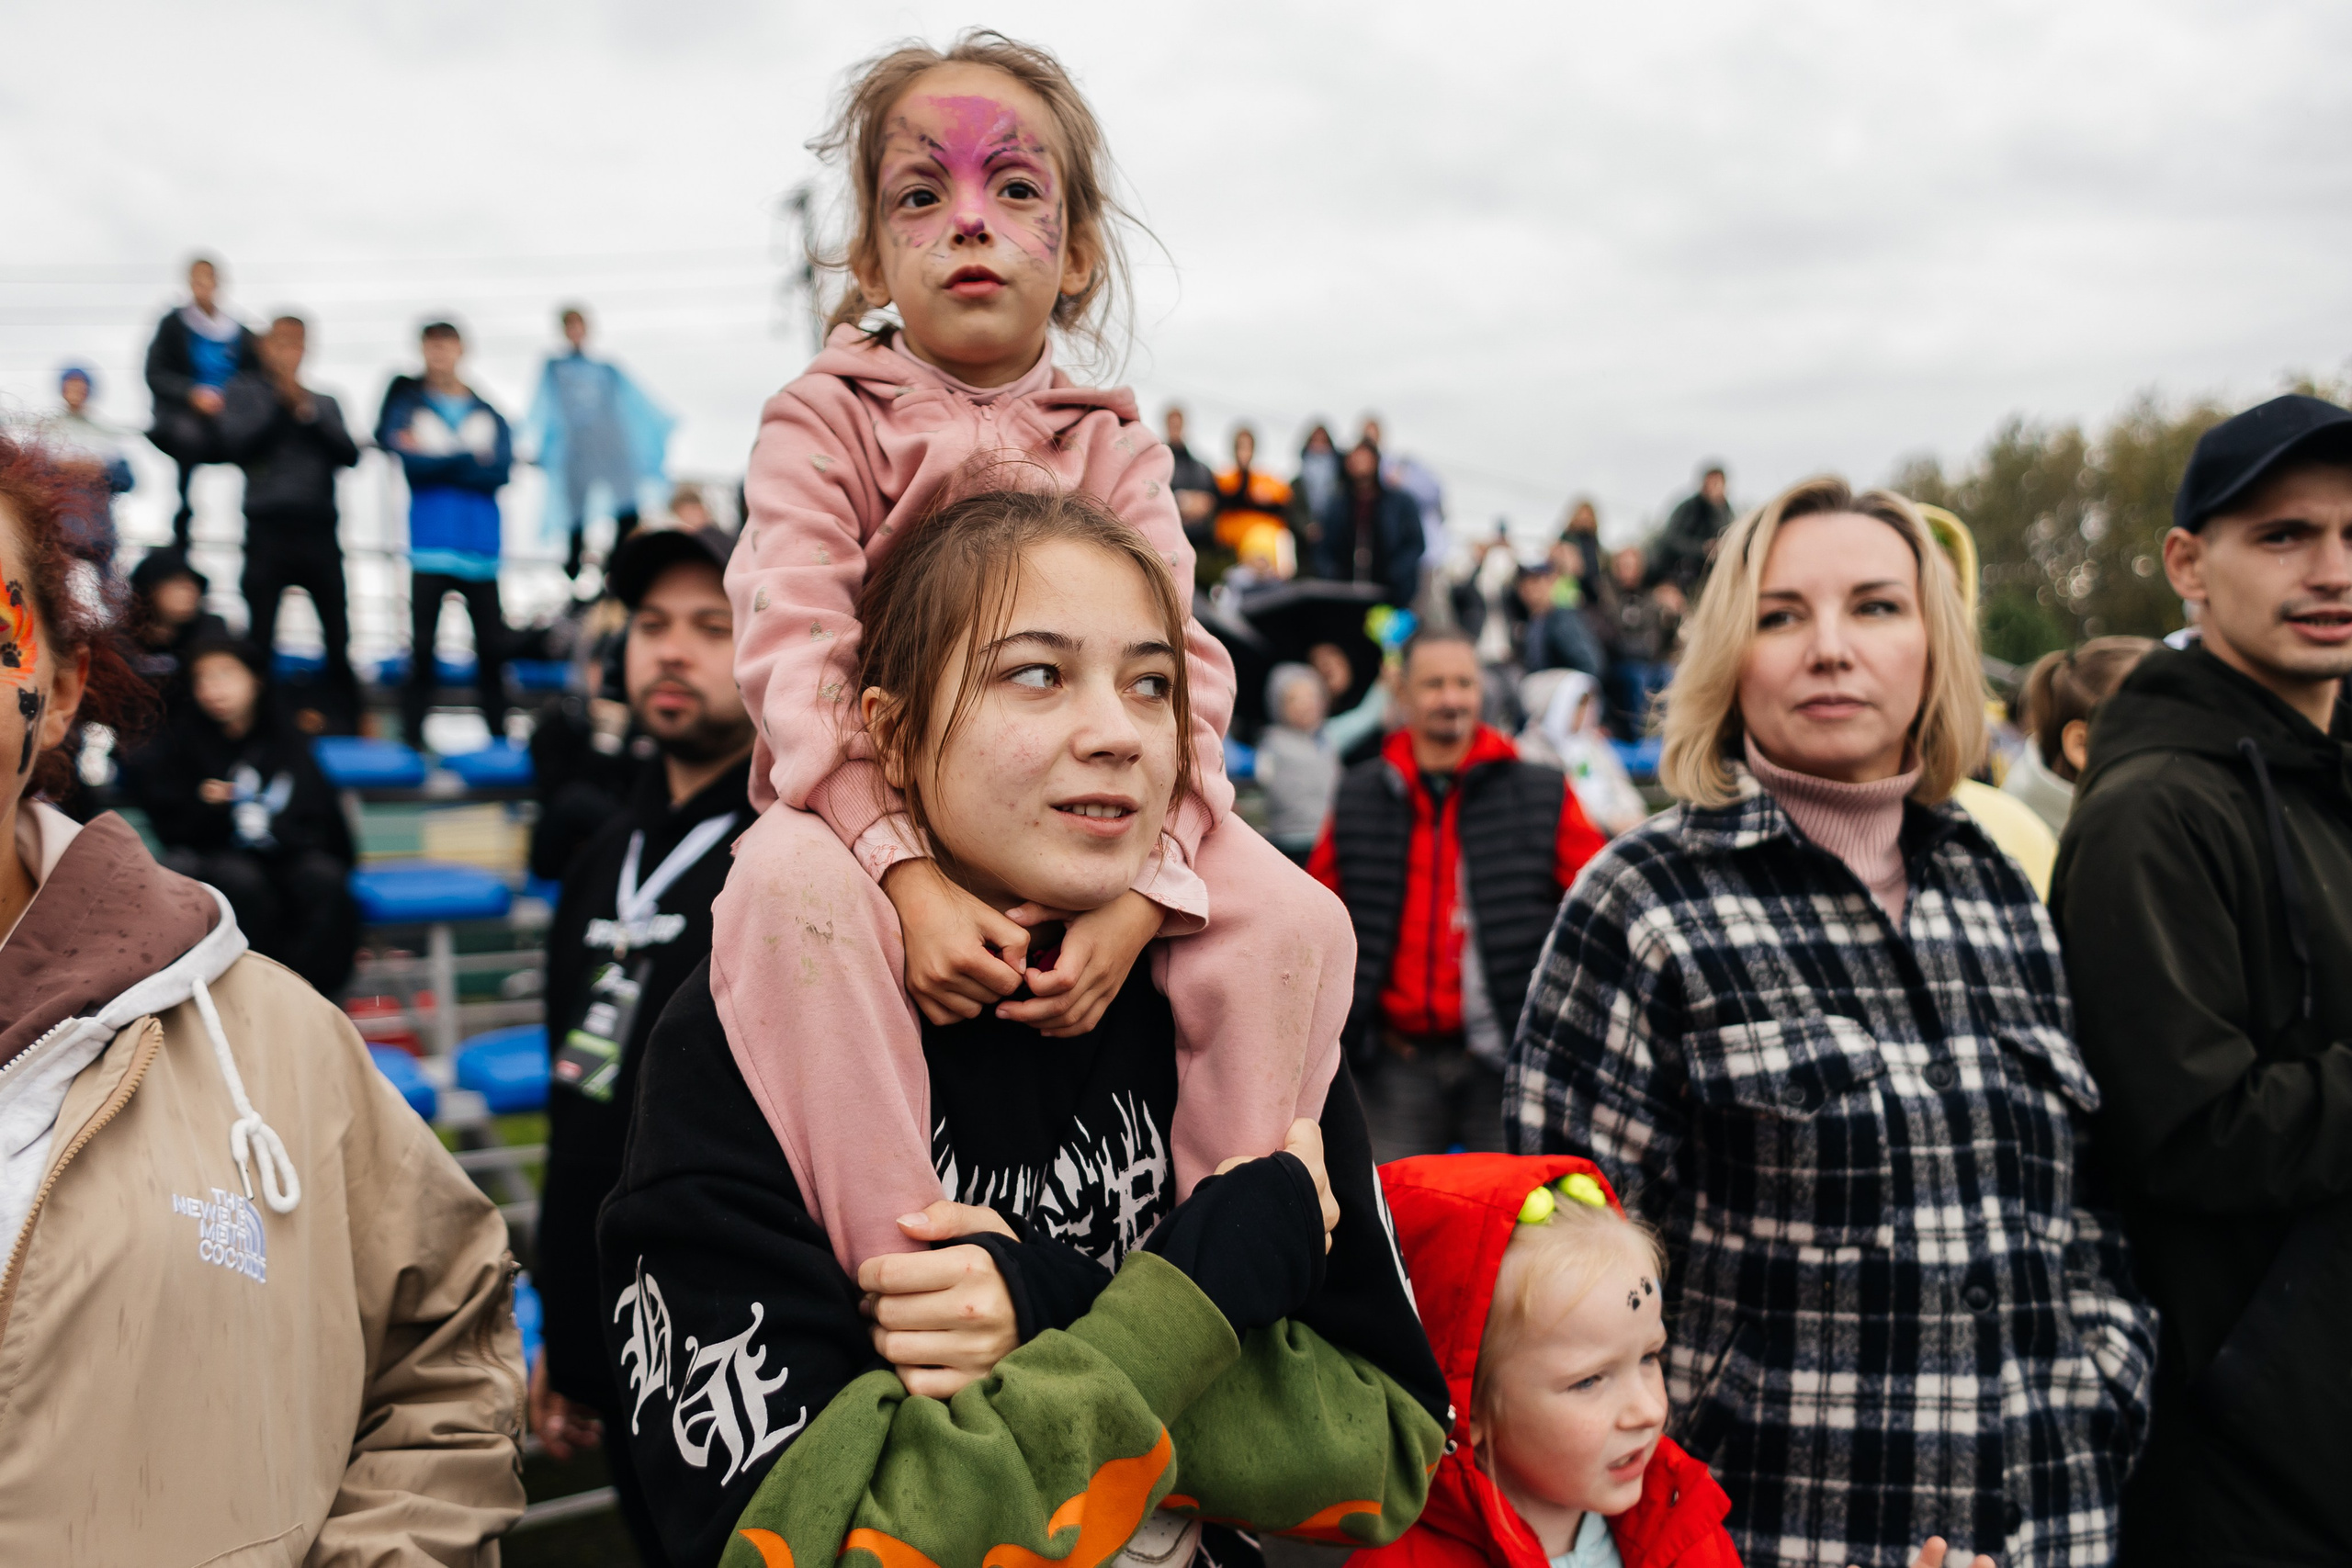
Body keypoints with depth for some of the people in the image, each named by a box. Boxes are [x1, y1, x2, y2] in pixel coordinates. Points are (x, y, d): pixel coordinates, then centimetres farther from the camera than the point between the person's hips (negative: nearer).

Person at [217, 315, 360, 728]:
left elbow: (349, 454, 4)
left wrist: (309, 412, -7)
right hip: (268, 528, -2)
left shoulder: (325, 403, 18)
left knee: (338, 631, 0)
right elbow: (236, 445, -4)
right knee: (260, 635, 1)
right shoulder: (244, 391, 11)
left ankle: (344, 714, 10)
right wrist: (282, 404, -7)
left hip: (318, 529, 2)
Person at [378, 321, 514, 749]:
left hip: (481, 549, 2)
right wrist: (472, 459, -8)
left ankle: (498, 733, 10)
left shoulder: (488, 413, 11)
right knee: (421, 645, -1)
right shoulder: (407, 405, 7)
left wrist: (434, 458, -8)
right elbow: (408, 460, -10)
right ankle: (412, 736, 3)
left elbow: (502, 469, -5)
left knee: (492, 648, 3)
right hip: (429, 548, -2)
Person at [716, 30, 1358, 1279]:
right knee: (787, 889, -36)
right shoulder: (822, 422, 1)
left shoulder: (1114, 448, 7)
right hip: (867, 813, -2)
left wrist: (1140, 888, -25)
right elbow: (795, 656, -14)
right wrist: (909, 873, -30)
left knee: (1292, 918, -21)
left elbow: (1181, 676, -6)